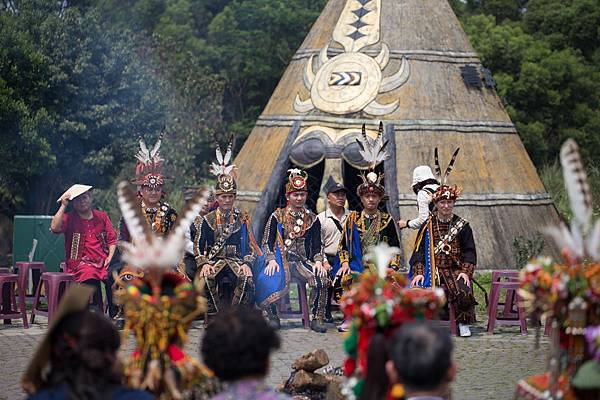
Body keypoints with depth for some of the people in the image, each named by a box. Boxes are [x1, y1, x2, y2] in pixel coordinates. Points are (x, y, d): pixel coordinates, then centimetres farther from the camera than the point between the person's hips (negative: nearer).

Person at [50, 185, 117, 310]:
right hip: (80, 263, -3)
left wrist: (110, 257, 0)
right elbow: (55, 228, -14)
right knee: (91, 278, -35)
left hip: (102, 262, 3)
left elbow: (112, 239, 17)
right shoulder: (69, 218, 7)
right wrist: (63, 205, -7)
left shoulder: (102, 216, 18)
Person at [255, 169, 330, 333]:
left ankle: (317, 319, -16)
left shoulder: (312, 219, 14)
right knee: (266, 282, -32)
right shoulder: (277, 216, 8)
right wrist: (271, 260, -12)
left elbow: (318, 245, 12)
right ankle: (273, 317, -7)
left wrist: (318, 261, -7)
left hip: (303, 262, 1)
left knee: (322, 279, -29)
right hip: (281, 261, -1)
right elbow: (267, 242, 5)